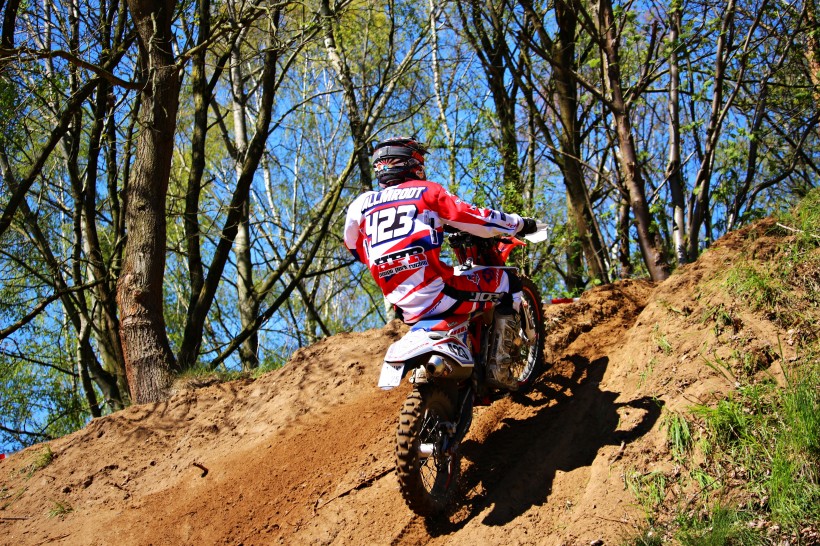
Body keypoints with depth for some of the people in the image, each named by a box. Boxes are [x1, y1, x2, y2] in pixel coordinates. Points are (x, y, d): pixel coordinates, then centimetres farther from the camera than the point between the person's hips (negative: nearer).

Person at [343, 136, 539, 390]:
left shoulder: (360, 205, 12)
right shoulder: (426, 191, 2)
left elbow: (358, 252, 25)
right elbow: (478, 219, 0)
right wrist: (520, 224, 16)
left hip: (403, 309, 6)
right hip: (436, 293, -6)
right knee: (509, 283, 13)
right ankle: (499, 365, 5)